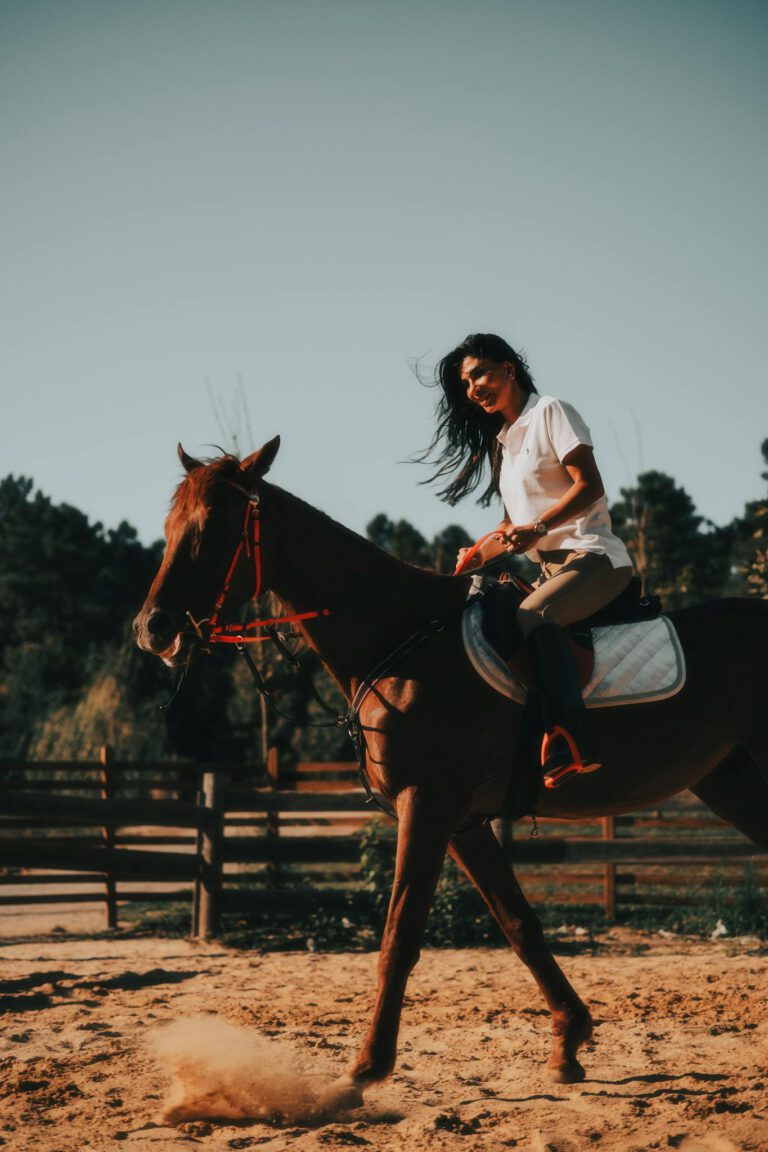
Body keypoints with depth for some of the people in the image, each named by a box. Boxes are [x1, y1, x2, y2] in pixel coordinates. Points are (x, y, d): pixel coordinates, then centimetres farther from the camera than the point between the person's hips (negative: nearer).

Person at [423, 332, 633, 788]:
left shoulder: (551, 412, -1)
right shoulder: (501, 441, 23)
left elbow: (589, 486, -12)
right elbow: (513, 524, 23)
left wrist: (538, 528, -24)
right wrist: (476, 558, 6)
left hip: (591, 557, -10)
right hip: (550, 567, 10)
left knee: (534, 616, -35)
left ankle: (570, 747, -46)